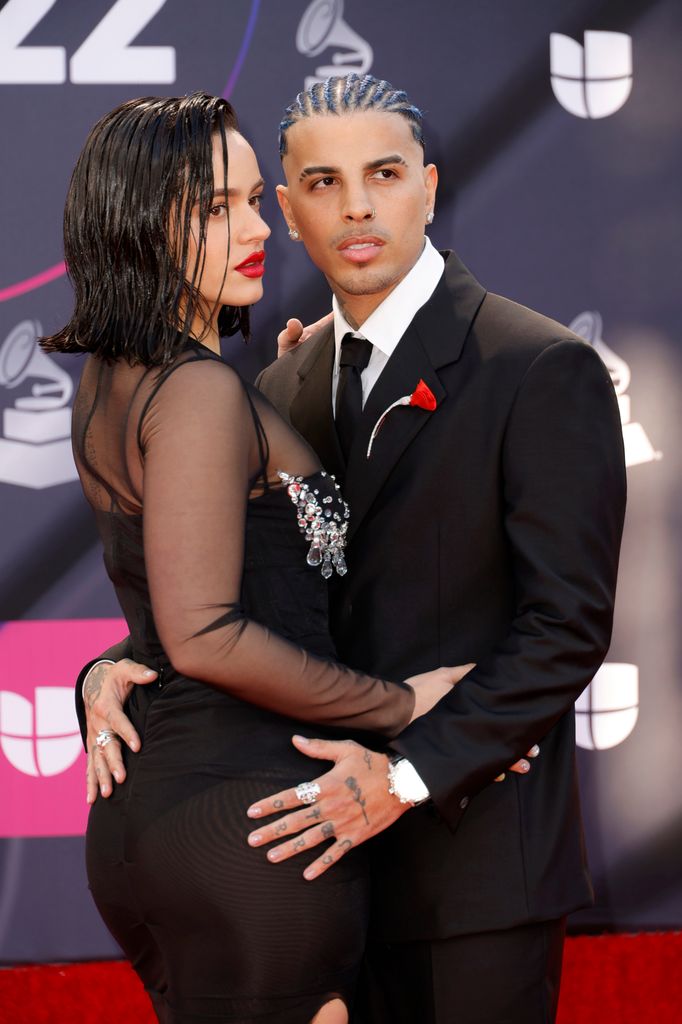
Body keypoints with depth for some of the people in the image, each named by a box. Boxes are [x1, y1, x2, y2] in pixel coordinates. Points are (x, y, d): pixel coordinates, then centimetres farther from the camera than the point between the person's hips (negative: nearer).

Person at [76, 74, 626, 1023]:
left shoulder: (543, 368, -9)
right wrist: (117, 673, -7)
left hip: (475, 853, -6)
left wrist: (409, 774, -20)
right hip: (334, 847, 6)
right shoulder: (286, 387, 12)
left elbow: (568, 623, -14)